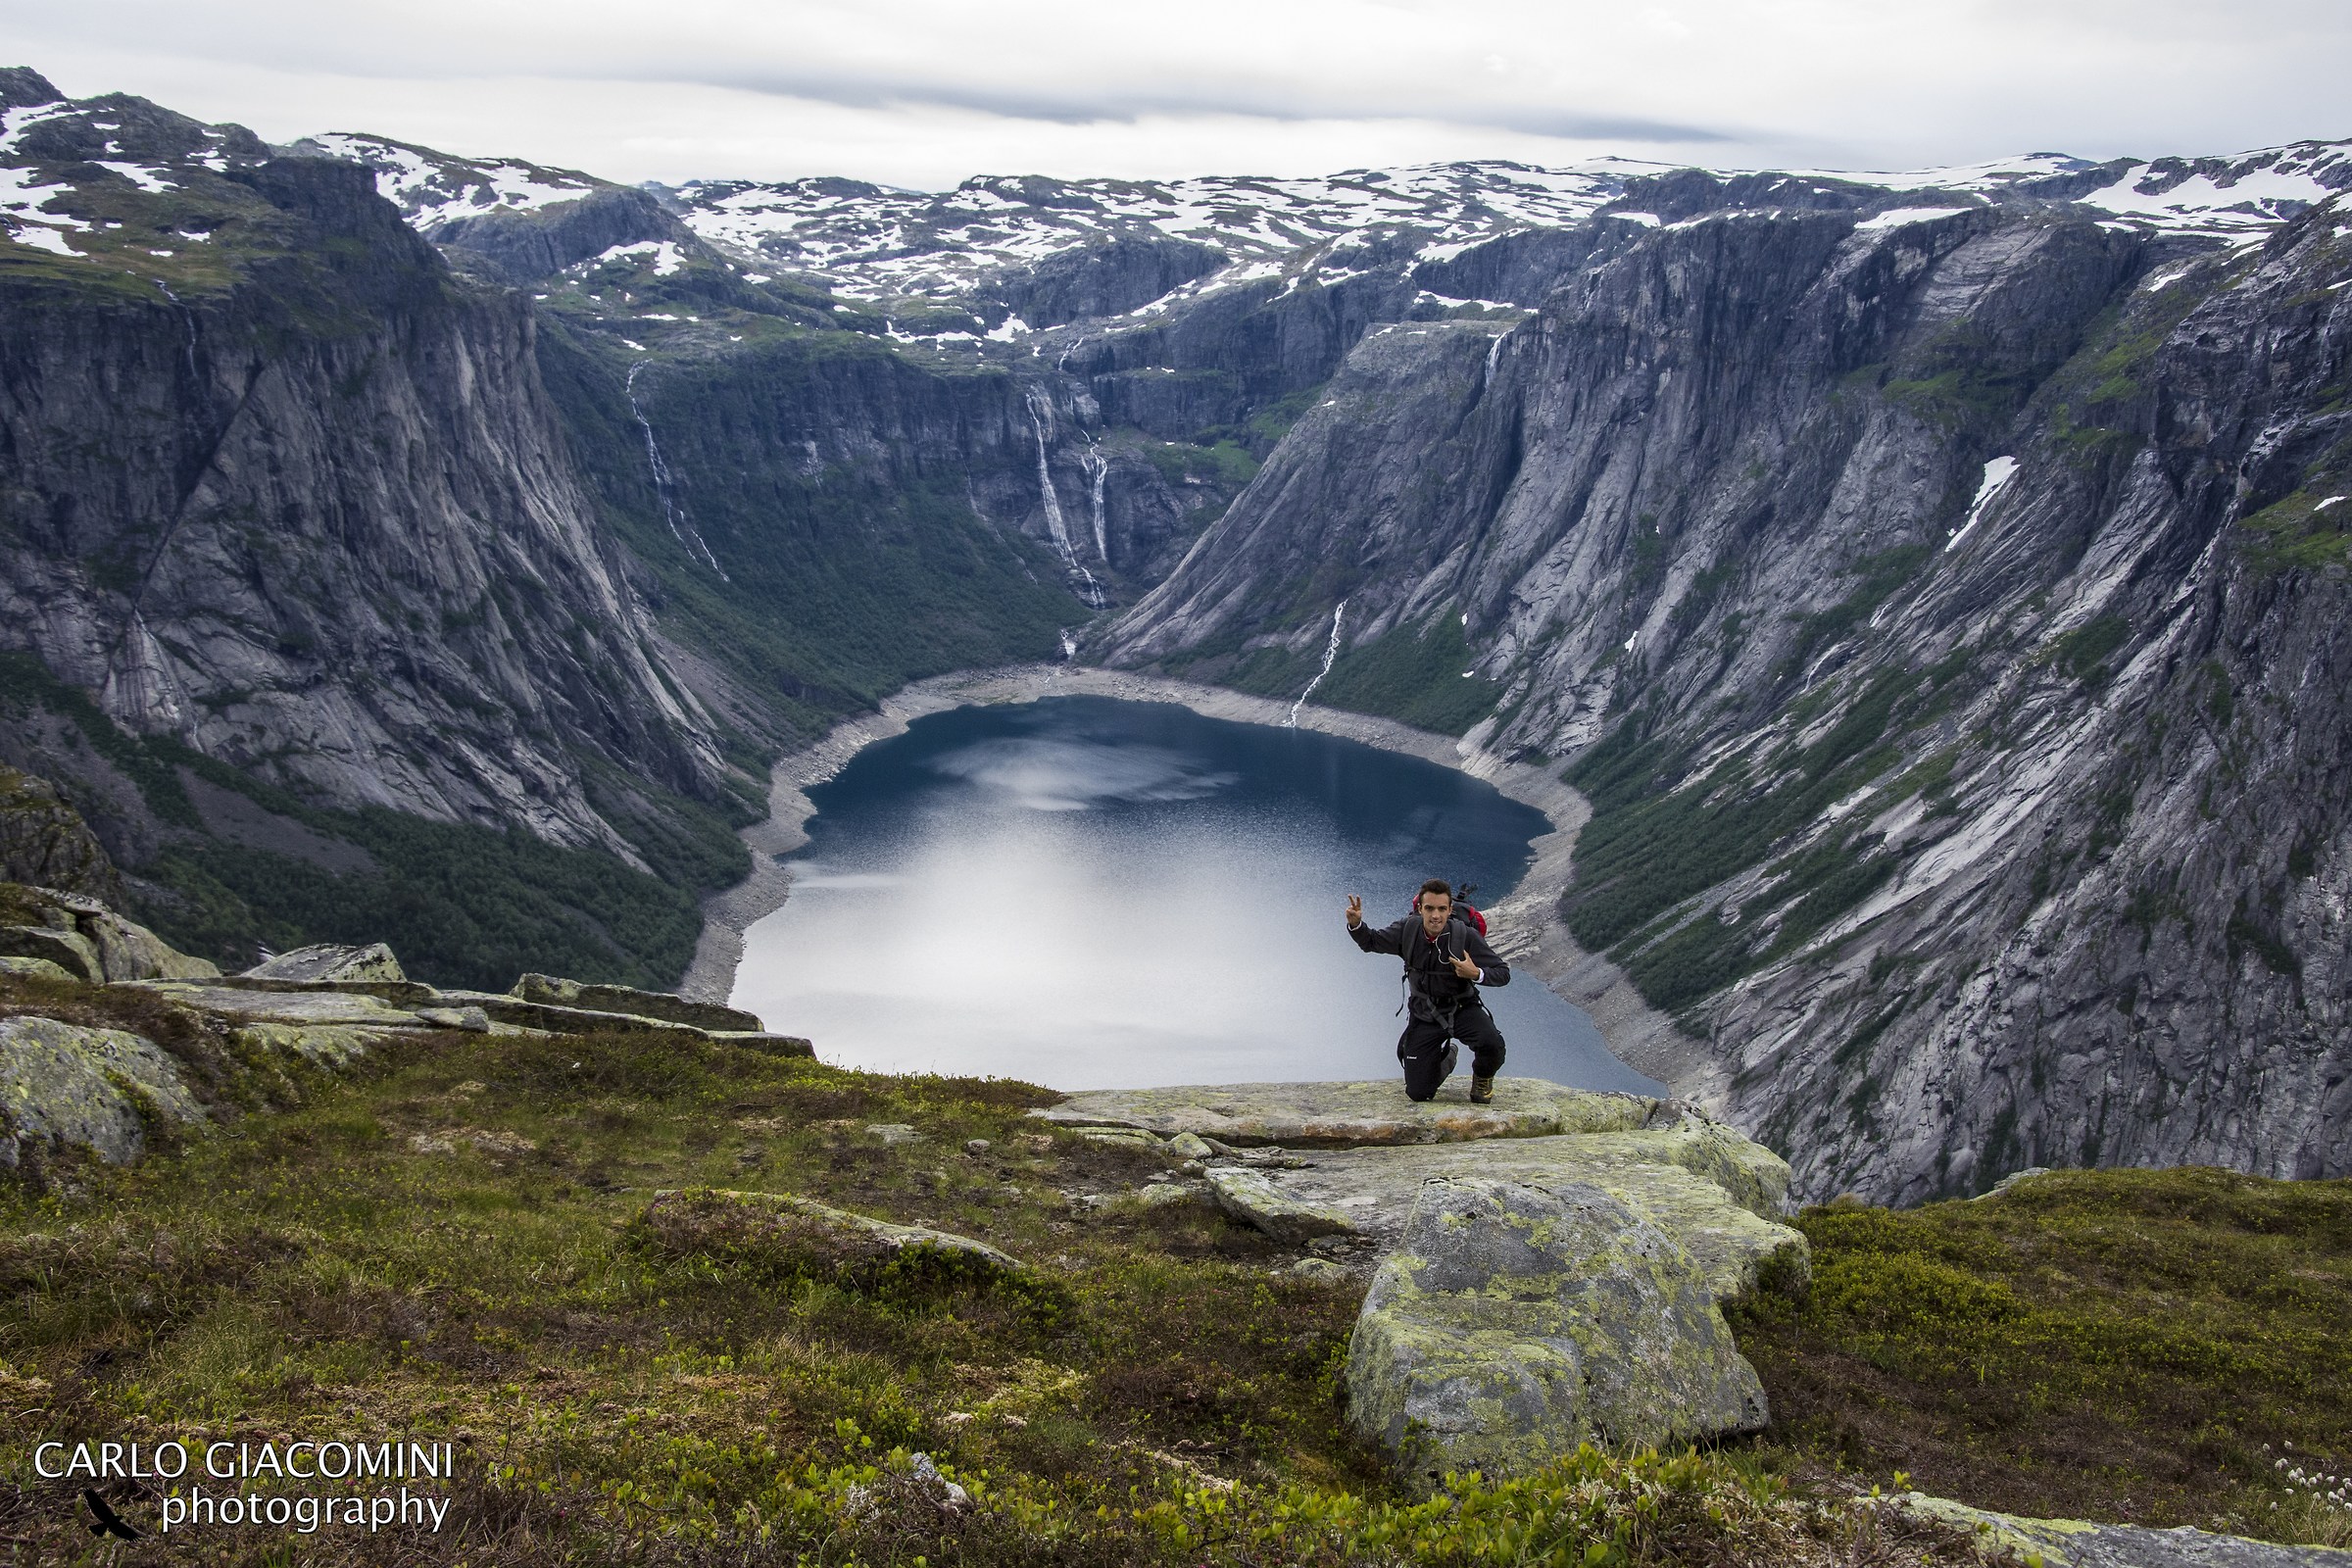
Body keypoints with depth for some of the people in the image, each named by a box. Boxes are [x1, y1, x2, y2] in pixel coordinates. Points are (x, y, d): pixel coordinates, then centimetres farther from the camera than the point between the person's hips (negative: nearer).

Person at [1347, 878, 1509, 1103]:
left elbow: (1503, 973, -14)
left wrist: (1477, 974, -34)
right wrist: (1356, 924, -16)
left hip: (1461, 1009, -2)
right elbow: (1371, 942, 5)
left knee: (1492, 1044, -35)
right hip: (1424, 1015, 2)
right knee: (1417, 1093, 1)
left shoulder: (1466, 936, -20)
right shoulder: (1408, 929, -11)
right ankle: (1446, 1059, 36)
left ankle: (1483, 1077, 4)